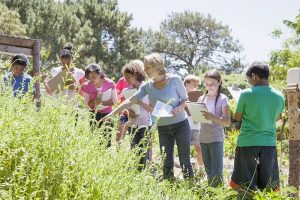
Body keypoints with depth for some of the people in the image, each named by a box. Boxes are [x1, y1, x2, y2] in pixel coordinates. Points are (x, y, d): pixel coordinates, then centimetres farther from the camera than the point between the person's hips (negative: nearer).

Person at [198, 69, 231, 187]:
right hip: (203, 138, 5)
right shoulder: (202, 98, 10)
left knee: (217, 171, -6)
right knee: (208, 170, 12)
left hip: (216, 139, -5)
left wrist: (213, 117, -28)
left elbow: (227, 123, -13)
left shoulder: (223, 99, -5)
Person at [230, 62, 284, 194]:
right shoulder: (279, 96, 2)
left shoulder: (246, 94, -9)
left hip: (247, 142, -3)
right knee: (269, 186, 9)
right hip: (269, 143, 3)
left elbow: (237, 118, 1)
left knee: (245, 187, 5)